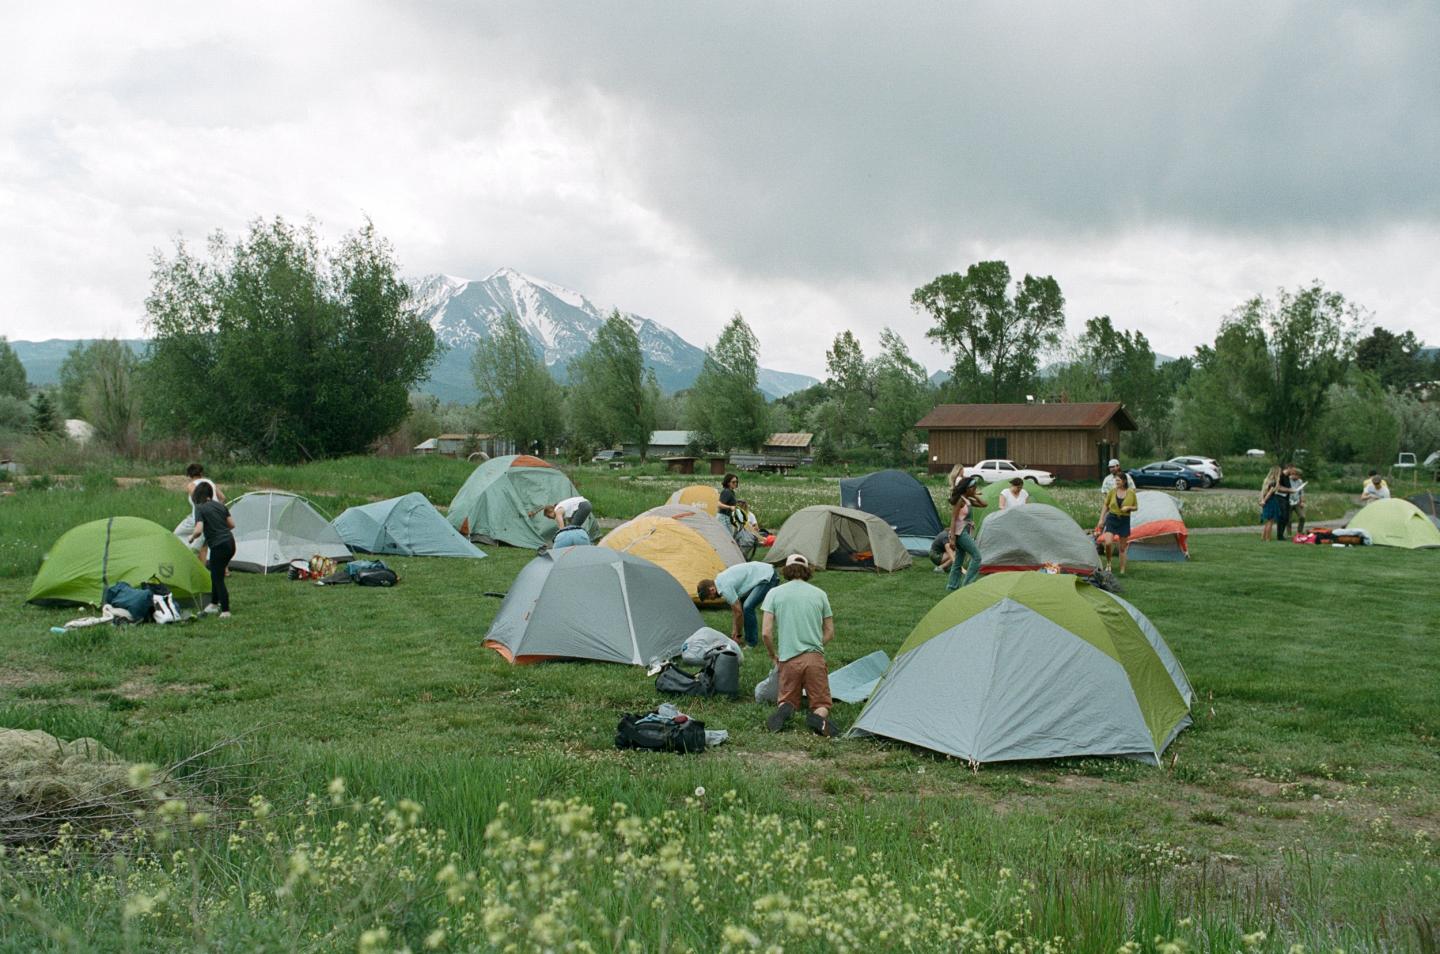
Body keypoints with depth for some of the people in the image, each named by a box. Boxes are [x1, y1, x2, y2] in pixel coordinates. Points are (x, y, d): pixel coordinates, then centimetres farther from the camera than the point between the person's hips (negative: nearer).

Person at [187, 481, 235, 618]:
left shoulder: (200, 508, -9)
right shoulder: (221, 506, 10)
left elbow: (199, 530, -18)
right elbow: (232, 524, 13)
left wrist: (192, 537, 2)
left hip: (218, 546, -7)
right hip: (230, 542, 7)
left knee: (218, 577, 1)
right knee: (217, 574, 22)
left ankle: (225, 611, 1)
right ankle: (214, 604, 32)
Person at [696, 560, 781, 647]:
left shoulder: (725, 587, -21)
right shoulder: (721, 581, 9)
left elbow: (738, 612, -15)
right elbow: (735, 608, 16)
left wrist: (737, 635, -2)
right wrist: (734, 632, 16)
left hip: (768, 578, -11)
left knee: (747, 607, -19)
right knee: (740, 605, 14)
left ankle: (751, 643, -6)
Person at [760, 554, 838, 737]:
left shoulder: (774, 593, 2)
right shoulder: (820, 594, 8)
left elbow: (766, 632, -3)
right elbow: (829, 633, 11)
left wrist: (774, 656, 13)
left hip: (788, 659, 0)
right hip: (815, 657, 0)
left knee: (787, 699, 19)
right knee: (821, 703, 13)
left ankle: (784, 709, -17)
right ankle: (818, 716, -22)